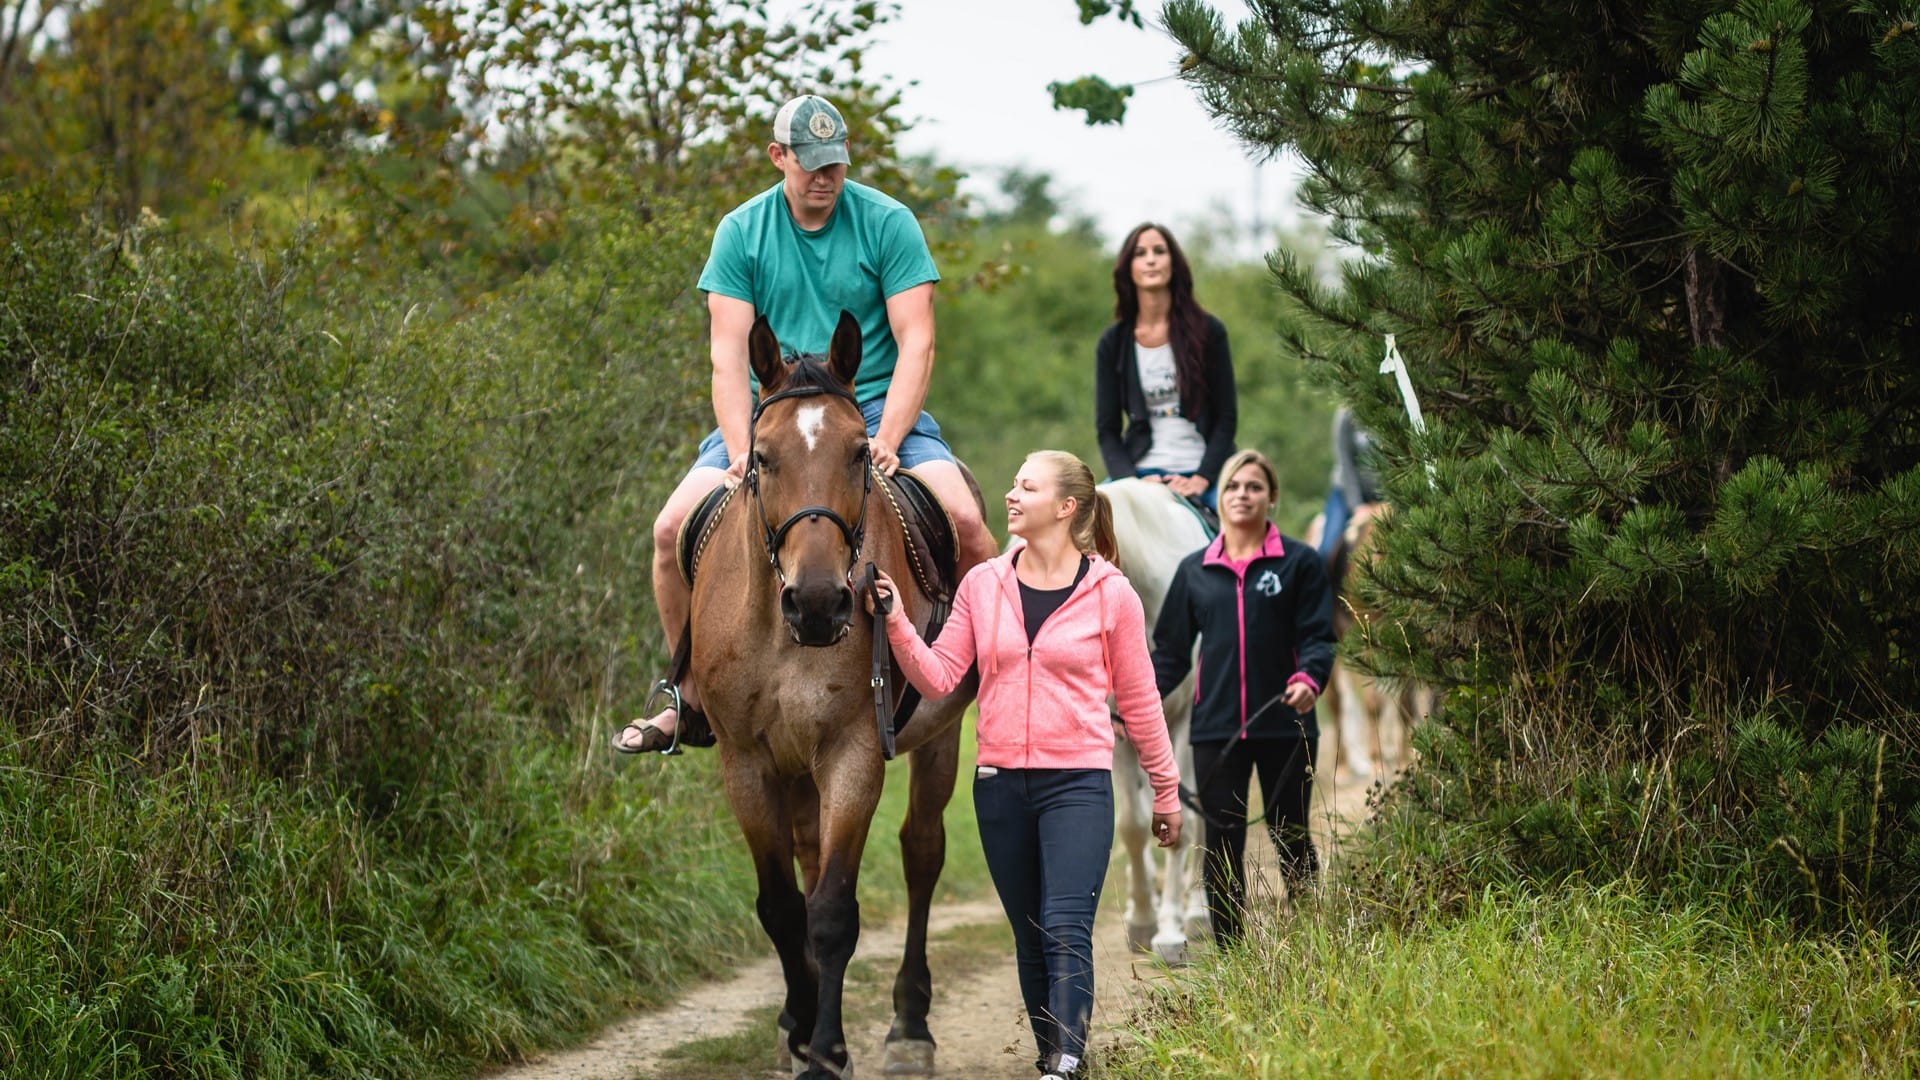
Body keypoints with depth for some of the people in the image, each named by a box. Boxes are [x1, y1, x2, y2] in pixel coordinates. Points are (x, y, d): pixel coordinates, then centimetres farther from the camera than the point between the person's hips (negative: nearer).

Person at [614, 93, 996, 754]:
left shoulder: (888, 223, -4)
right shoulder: (741, 231, 0)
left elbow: (916, 342, -8)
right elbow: (728, 353, -4)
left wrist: (885, 443, -21)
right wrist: (741, 452, -18)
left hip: (878, 406, -1)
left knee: (963, 519, -25)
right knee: (674, 526, -17)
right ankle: (691, 695, 2)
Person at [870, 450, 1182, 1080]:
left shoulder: (1110, 594, -2)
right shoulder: (982, 585, 6)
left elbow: (1138, 700, 4)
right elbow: (939, 677, 4)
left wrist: (1166, 791, 8)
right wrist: (898, 625, -10)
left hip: (1077, 783, -4)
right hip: (1000, 785, 4)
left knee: (1066, 930, -16)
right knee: (1030, 937, 9)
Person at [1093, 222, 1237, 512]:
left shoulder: (1208, 332, 4)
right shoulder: (1113, 344, 7)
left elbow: (1226, 419, 3)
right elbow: (1107, 429, 6)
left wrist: (1201, 479, -11)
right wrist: (1133, 483, -12)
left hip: (1203, 476, -1)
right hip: (1142, 474, 1)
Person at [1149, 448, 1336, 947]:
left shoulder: (1300, 563, 2)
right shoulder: (1194, 570, 10)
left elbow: (1317, 637, -4)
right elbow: (1171, 650, 11)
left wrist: (1310, 678, -25)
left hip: (1283, 725, -2)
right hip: (1216, 729, 2)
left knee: (1291, 840, 8)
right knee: (1222, 848, 2)